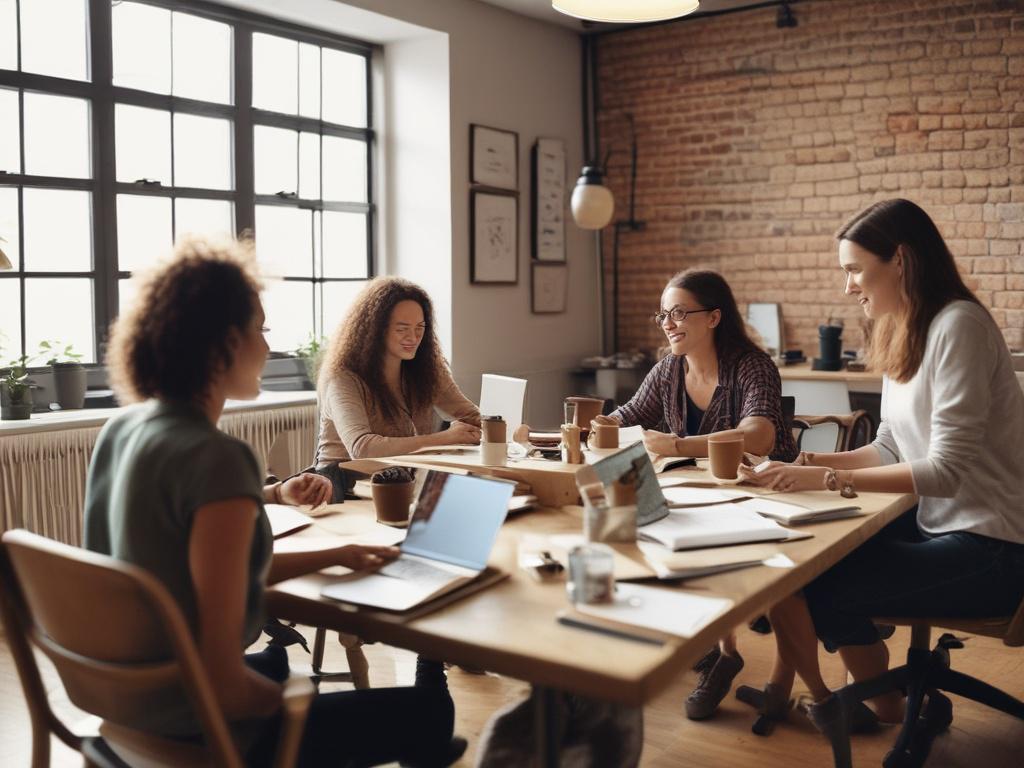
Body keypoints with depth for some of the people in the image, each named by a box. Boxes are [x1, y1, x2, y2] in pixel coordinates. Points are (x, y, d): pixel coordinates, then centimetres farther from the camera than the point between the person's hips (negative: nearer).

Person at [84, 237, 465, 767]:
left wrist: (333, 556, 11)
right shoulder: (215, 459, -27)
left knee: (277, 658, 38)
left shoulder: (120, 432, -1)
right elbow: (224, 683, -27)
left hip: (134, 700, 9)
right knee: (430, 710, 7)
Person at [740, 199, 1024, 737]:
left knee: (797, 586, -13)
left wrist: (829, 479, -23)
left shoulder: (957, 326, -19)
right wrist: (805, 465, -2)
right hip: (939, 524, 9)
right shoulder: (901, 336, 9)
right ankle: (887, 708, 17)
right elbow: (890, 451, 11)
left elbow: (946, 470, -24)